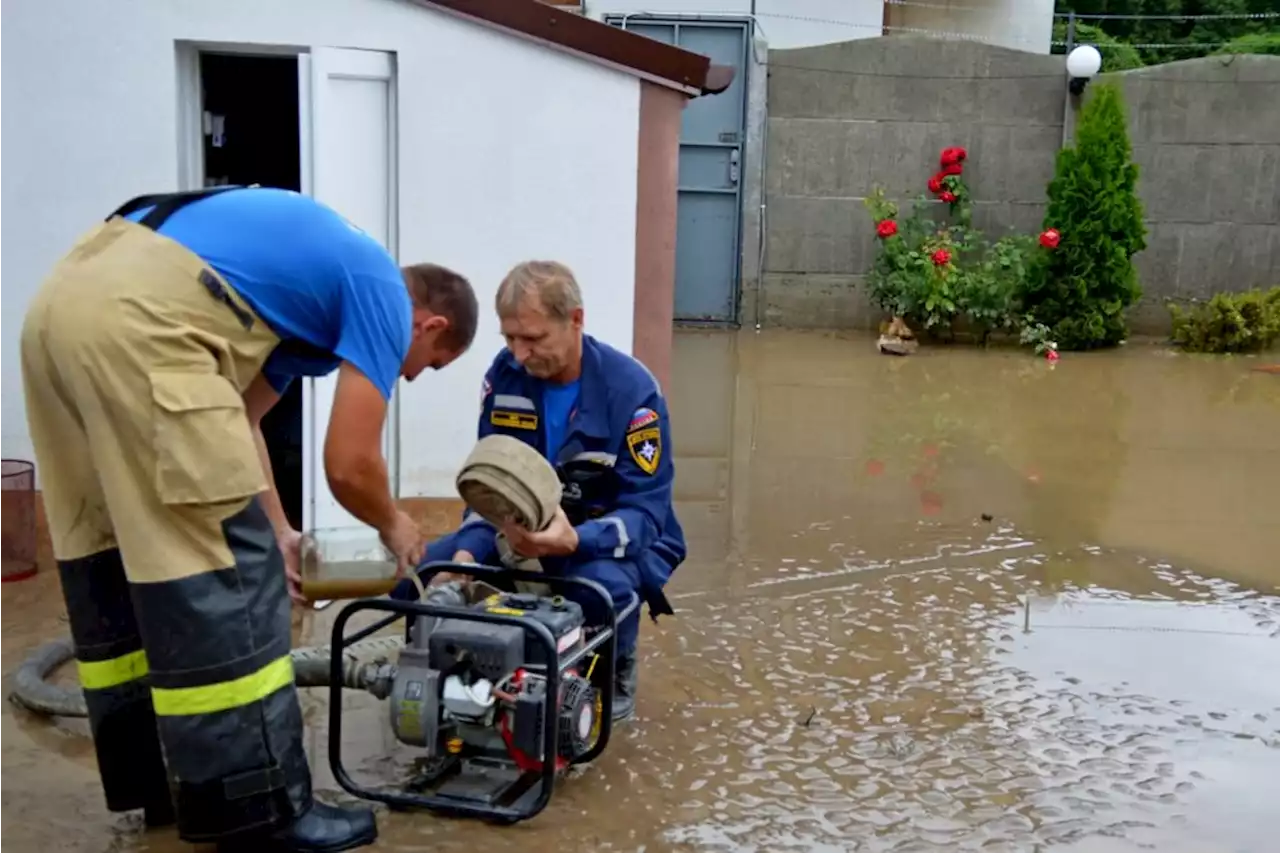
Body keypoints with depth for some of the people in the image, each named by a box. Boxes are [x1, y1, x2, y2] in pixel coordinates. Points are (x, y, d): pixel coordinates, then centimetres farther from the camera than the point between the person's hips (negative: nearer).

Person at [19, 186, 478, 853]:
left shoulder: (316, 277, 30)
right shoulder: (383, 295, 6)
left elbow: (234, 423, 34)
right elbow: (349, 467, 2)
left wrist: (277, 532, 37)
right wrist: (395, 529, 22)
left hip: (64, 304, 10)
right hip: (135, 317, -10)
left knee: (113, 557, 17)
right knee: (220, 573, -3)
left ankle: (158, 778, 30)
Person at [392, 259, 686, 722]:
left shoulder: (632, 390, -22)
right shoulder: (505, 374, -8)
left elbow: (644, 512, -24)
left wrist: (574, 540, -45)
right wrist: (468, 553, -26)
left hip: (613, 540, -4)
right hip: (529, 531, 5)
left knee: (604, 582, -41)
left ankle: (614, 680, -5)